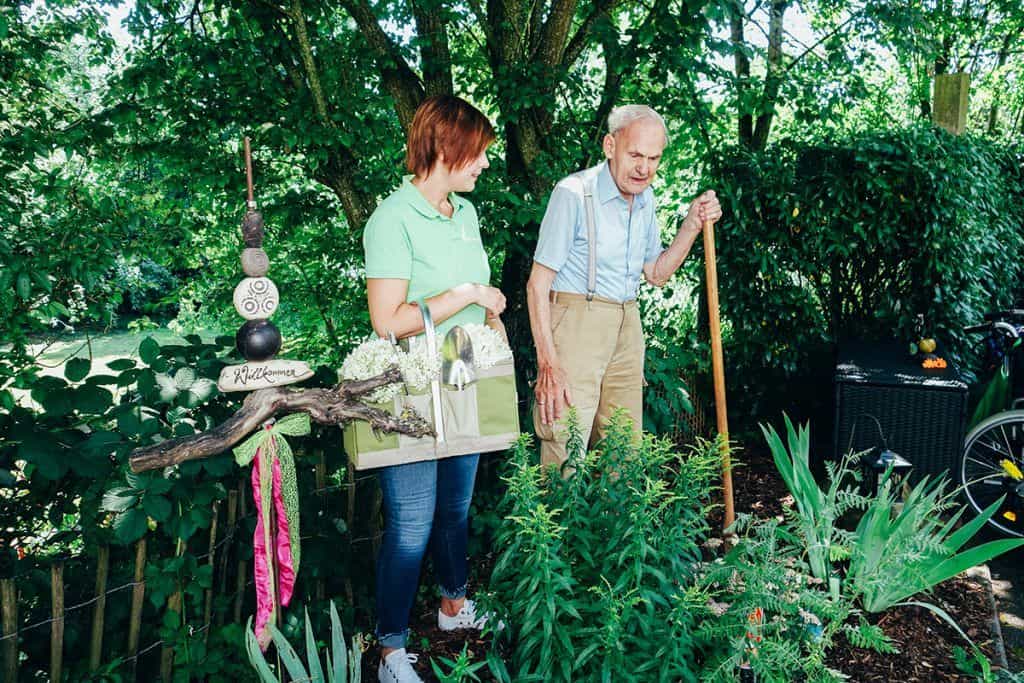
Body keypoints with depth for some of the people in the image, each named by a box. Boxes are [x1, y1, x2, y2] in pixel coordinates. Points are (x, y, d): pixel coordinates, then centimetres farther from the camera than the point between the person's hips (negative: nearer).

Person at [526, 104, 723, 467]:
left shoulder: (645, 198, 9)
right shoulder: (574, 193, -14)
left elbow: (656, 274, 17)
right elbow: (538, 284, -14)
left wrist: (693, 224, 4)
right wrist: (548, 364, -20)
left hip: (627, 327, 7)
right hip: (575, 324, -7)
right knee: (566, 457, -9)